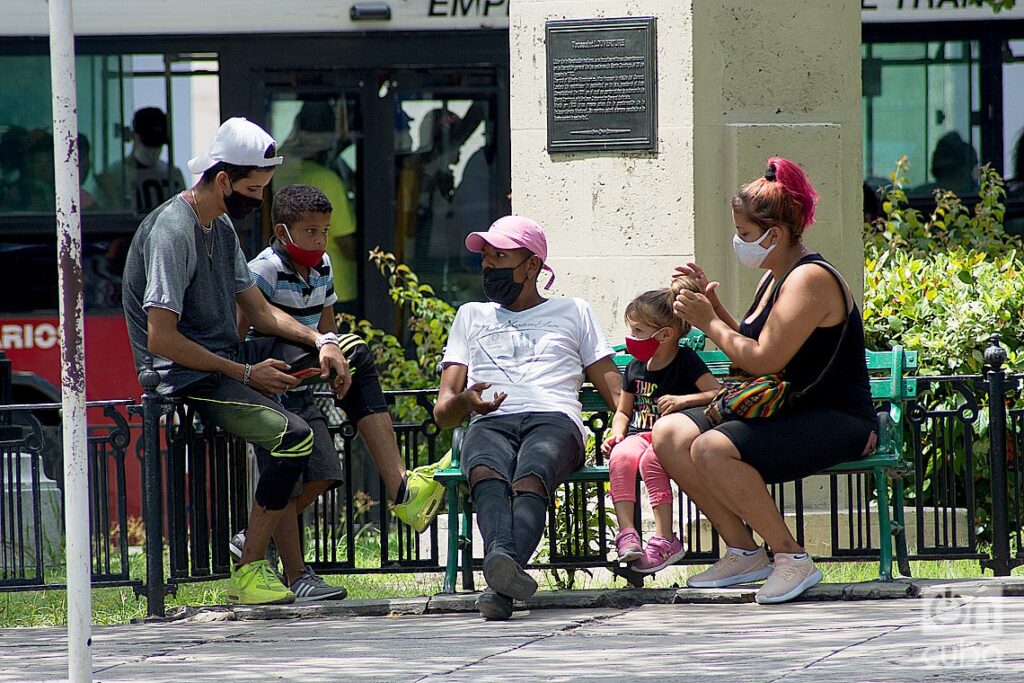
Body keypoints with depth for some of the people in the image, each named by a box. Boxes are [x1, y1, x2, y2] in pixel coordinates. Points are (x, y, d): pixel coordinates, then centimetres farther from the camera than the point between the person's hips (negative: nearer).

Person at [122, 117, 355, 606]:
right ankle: (248, 573, -20)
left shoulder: (222, 227, 14)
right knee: (295, 436, -29)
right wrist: (246, 374, -17)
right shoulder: (171, 231, -17)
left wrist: (320, 342, 0)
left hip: (226, 360, 10)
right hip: (184, 379, -10)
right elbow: (161, 339, -22)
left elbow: (260, 311, 18)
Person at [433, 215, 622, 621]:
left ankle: (502, 573, -66)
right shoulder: (472, 317, 34)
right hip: (490, 424, 1)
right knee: (486, 473, -39)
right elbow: (443, 413, 24)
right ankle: (505, 569, -66)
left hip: (553, 420, -1)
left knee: (531, 477, -39)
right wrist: (465, 401, -3)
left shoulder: (573, 312, 29)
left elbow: (616, 392, 21)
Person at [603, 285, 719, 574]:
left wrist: (683, 400, -24)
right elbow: (623, 411, 27)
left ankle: (664, 538, -35)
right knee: (620, 456, -32)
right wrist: (616, 432, 5)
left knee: (651, 460, -38)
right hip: (639, 434, 5)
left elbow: (718, 394, -11)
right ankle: (626, 532, -38)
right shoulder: (635, 368, 17)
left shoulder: (687, 362, -2)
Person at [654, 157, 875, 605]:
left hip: (838, 423, -10)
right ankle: (743, 552, 0)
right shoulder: (775, 278, 15)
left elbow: (763, 360, -22)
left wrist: (708, 322, -11)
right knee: (668, 434, -3)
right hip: (786, 415, 10)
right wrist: (713, 304, 8)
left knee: (712, 449, -30)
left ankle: (792, 559, -21)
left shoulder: (810, 279, -17)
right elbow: (750, 345, 18)